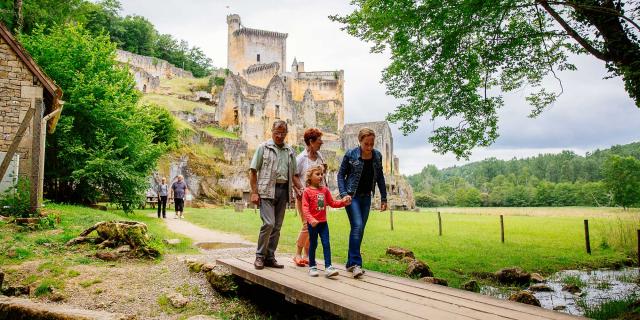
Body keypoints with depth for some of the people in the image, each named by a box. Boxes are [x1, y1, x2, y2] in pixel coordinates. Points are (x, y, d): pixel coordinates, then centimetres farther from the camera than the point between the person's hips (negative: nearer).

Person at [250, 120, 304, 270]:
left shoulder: (290, 151, 16)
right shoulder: (263, 147, 3)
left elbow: (294, 175, 18)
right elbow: (253, 171, 0)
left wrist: (302, 190, 4)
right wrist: (254, 192, -8)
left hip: (283, 190, 5)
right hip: (267, 190, -5)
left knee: (277, 226, 7)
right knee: (269, 223, -14)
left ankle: (270, 257, 17)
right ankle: (260, 256, 1)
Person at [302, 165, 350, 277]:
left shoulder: (325, 190, 8)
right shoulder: (307, 191, -7)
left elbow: (332, 203, 14)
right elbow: (305, 208, -13)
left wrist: (343, 202, -1)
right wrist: (311, 219, -25)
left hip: (323, 222, 4)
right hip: (313, 223, -4)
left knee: (326, 244, -1)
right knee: (313, 244, 7)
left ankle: (328, 267, -1)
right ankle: (312, 267, 21)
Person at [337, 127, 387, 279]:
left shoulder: (377, 155, 2)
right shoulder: (350, 155, -10)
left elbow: (380, 177, 10)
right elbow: (341, 175, -4)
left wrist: (383, 198, 8)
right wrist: (343, 194, -15)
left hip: (366, 197, 5)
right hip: (352, 196, -5)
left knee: (359, 229, 7)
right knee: (357, 226, -17)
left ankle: (350, 263, 18)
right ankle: (355, 263, -15)